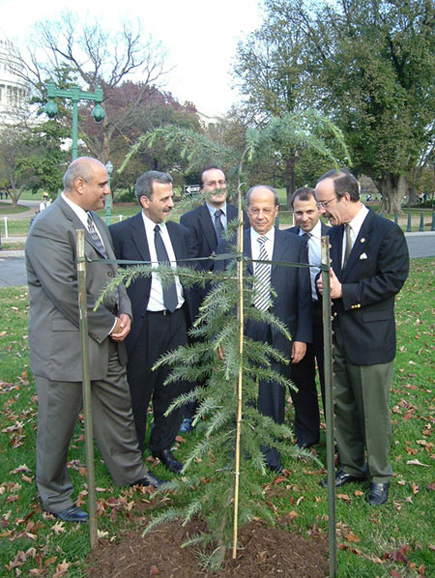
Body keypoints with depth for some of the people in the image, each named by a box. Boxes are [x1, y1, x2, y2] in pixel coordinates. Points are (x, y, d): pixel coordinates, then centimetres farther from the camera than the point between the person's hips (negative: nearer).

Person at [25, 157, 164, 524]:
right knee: (58, 427, 10)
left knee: (118, 411, 21)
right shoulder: (49, 226, -19)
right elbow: (65, 292, -25)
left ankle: (130, 472, 42)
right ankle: (54, 497, 31)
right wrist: (108, 325, -15)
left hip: (106, 341, 9)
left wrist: (124, 313, 0)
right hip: (66, 346, -8)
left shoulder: (96, 222, 12)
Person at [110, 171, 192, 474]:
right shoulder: (121, 233, -8)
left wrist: (189, 317, 9)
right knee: (137, 393, 9)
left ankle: (163, 446, 38)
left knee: (172, 391, 16)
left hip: (176, 322, 5)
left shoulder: (181, 232, 9)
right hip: (143, 324, -5)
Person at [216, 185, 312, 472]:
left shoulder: (296, 245, 2)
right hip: (240, 332, 0)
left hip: (280, 334, 0)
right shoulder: (228, 244, 1)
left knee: (274, 395, 11)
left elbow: (304, 294, 1)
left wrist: (302, 337, -3)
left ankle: (271, 451, 34)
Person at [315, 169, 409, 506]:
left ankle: (379, 475, 28)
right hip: (339, 337, 7)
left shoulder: (386, 232, -12)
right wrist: (327, 286, -9)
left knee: (374, 412, 6)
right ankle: (350, 466, 37)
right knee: (343, 407, 17)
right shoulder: (334, 233, 9)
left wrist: (344, 292, -19)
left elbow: (392, 281, -16)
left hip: (371, 340, -7)